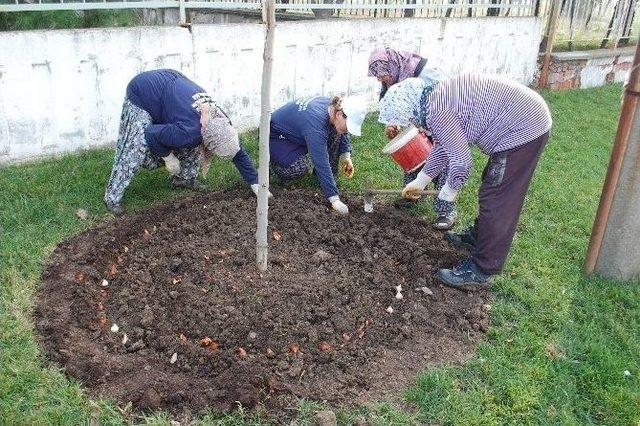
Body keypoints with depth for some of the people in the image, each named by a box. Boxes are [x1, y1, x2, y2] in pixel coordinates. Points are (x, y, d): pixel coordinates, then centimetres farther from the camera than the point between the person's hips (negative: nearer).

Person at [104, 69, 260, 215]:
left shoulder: (221, 121, -17)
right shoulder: (188, 132, -38)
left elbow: (238, 153, -6)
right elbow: (152, 135, -27)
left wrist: (256, 185, -4)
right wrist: (169, 157, -12)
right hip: (141, 94, -7)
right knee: (134, 150, -12)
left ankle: (185, 178, 21)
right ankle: (112, 197, -1)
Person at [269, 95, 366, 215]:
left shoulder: (334, 107, -16)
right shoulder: (316, 124, -39)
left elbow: (342, 133, 8)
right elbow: (322, 164, -41)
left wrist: (346, 157, -3)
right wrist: (335, 199, -40)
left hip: (297, 130, 8)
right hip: (276, 136, -8)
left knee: (335, 133, -11)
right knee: (300, 168, -31)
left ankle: (330, 177, 1)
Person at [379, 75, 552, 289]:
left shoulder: (436, 112, -21)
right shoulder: (437, 98, 11)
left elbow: (461, 159, -18)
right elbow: (442, 147, 22)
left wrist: (450, 189, 0)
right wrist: (420, 181, 28)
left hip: (523, 130, -10)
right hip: (529, 117, 10)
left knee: (497, 201, -4)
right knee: (492, 189, 23)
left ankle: (482, 271, 5)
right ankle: (478, 236, 41)